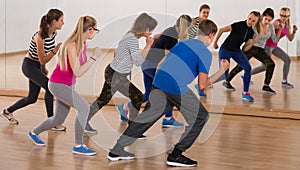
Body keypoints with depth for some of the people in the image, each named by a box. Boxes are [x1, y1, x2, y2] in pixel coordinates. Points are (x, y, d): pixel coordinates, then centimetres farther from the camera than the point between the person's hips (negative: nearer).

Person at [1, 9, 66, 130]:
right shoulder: (40, 37, -29)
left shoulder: (53, 33, -4)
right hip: (29, 65, -9)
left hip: (38, 66, 9)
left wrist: (43, 68, 17)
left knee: (32, 98, 12)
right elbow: (42, 60, -24)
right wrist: (56, 50, -35)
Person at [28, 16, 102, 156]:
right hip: (58, 85, -9)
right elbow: (78, 72, -31)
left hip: (68, 85, 9)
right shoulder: (72, 46, -27)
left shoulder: (83, 43, -1)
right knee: (84, 107, -23)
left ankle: (34, 132, 42)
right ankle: (78, 145, -15)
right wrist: (94, 57, -29)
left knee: (59, 119, 17)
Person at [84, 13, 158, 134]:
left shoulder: (130, 36, 9)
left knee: (103, 99, 19)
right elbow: (138, 61, -25)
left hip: (112, 73, 10)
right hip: (115, 76, -10)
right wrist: (148, 46, -21)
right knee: (137, 97, -6)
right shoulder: (132, 39, -21)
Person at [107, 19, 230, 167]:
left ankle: (117, 151, 19)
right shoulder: (206, 53, 0)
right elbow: (202, 84, -2)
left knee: (148, 116, 18)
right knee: (200, 116, 8)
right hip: (177, 88, -7)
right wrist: (221, 72, 10)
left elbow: (160, 65, 22)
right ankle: (176, 156, 5)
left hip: (158, 82, 7)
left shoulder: (183, 43, 21)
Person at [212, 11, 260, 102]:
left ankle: (245, 93, -7)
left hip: (236, 51, 6)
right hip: (225, 50, -6)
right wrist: (215, 43, -5)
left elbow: (247, 45, 8)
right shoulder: (239, 25, -21)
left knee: (248, 68, -15)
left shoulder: (251, 32, -1)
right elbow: (221, 30, -15)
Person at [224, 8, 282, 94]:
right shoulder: (255, 25, -14)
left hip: (260, 50, 5)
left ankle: (266, 86, -3)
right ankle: (227, 81, 7)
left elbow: (275, 40, 6)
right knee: (240, 66, -10)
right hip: (251, 48, -5)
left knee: (271, 64, -11)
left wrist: (280, 30, -3)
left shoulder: (271, 27, 3)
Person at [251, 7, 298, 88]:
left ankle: (284, 81, 6)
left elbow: (290, 39, 6)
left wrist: (294, 31, -12)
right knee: (265, 66, -7)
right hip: (267, 46, -8)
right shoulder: (277, 22, -21)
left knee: (287, 59, -1)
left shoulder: (287, 25, 4)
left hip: (274, 46, 8)